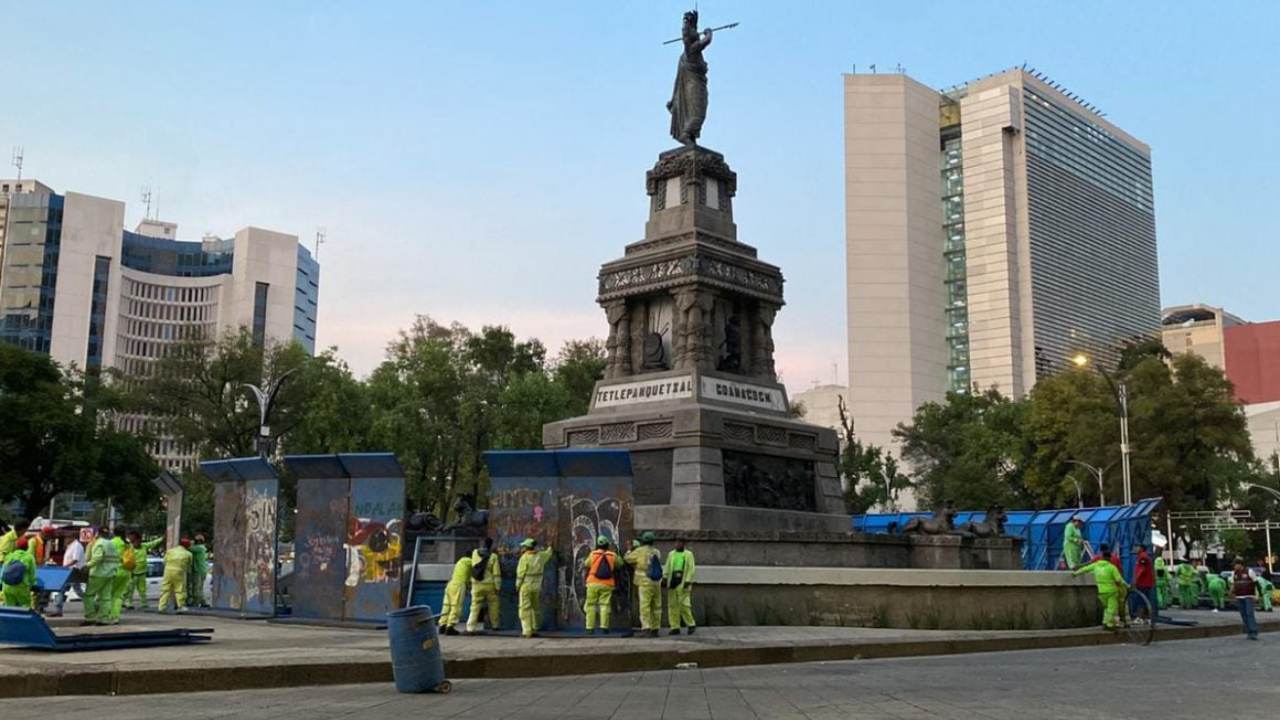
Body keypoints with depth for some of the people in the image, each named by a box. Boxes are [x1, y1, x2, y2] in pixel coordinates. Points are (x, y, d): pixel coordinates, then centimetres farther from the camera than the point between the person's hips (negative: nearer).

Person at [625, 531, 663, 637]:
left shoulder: (640, 551, -4)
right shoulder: (657, 552, 11)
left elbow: (627, 559, 5)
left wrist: (630, 551, 26)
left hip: (645, 582, -5)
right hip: (657, 582, 5)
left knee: (645, 605, -9)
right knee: (656, 607, 11)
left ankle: (646, 627, -20)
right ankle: (655, 629, 14)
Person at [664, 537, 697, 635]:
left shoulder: (688, 554, 3)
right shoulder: (671, 554, 15)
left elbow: (691, 569, -3)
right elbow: (667, 567, 10)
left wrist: (688, 581, -12)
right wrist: (665, 577, -3)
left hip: (683, 582, -4)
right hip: (672, 581, 4)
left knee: (684, 604, -9)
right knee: (672, 605, 2)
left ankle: (691, 624, 6)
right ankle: (675, 627, 5)